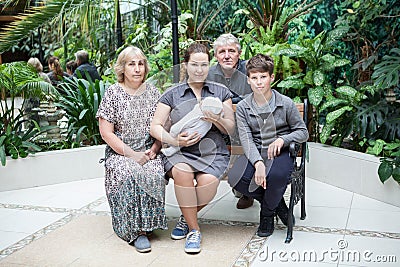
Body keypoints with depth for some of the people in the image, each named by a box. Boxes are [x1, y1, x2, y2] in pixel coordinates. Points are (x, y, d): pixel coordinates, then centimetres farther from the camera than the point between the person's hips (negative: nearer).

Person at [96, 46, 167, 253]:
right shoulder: (112, 93, 1)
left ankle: (147, 224, -14)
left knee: (154, 174, -30)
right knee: (128, 174, -32)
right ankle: (136, 230, -22)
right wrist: (131, 154, -13)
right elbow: (106, 132, -4)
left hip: (149, 152, 2)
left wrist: (154, 150, -8)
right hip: (120, 152, -1)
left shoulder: (153, 93, 10)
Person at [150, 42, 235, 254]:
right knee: (182, 172, -35)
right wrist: (174, 140, -15)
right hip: (181, 152, 0)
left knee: (208, 182, -31)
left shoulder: (221, 92, 13)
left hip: (212, 151, 0)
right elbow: (155, 127, 3)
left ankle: (187, 218, 5)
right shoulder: (172, 94, 9)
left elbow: (231, 129, 10)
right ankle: (193, 229, -13)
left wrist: (217, 119, -12)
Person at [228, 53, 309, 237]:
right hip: (255, 153, 2)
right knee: (235, 178, -27)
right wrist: (258, 162, -27)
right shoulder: (242, 108, 3)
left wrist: (282, 139, -16)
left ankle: (267, 213, -2)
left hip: (280, 152, -2)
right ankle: (276, 202, 0)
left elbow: (303, 132, 5)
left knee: (276, 174, -37)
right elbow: (246, 139, -9)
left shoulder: (286, 104, 0)